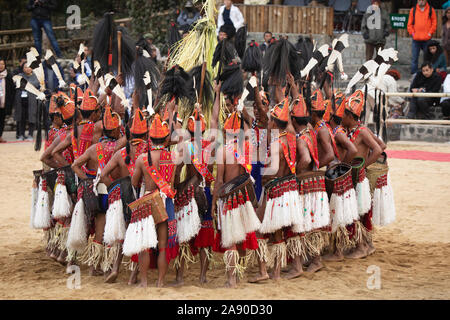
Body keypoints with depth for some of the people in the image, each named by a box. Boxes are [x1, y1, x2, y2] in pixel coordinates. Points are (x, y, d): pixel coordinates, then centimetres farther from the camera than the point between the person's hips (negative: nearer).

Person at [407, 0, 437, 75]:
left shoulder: (431, 10, 4)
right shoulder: (413, 10, 8)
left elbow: (434, 23, 4)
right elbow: (409, 24, 10)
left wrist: (430, 33, -5)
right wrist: (412, 33, -2)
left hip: (427, 39, -1)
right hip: (416, 39, 1)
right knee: (414, 58, 1)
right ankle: (414, 74, 4)